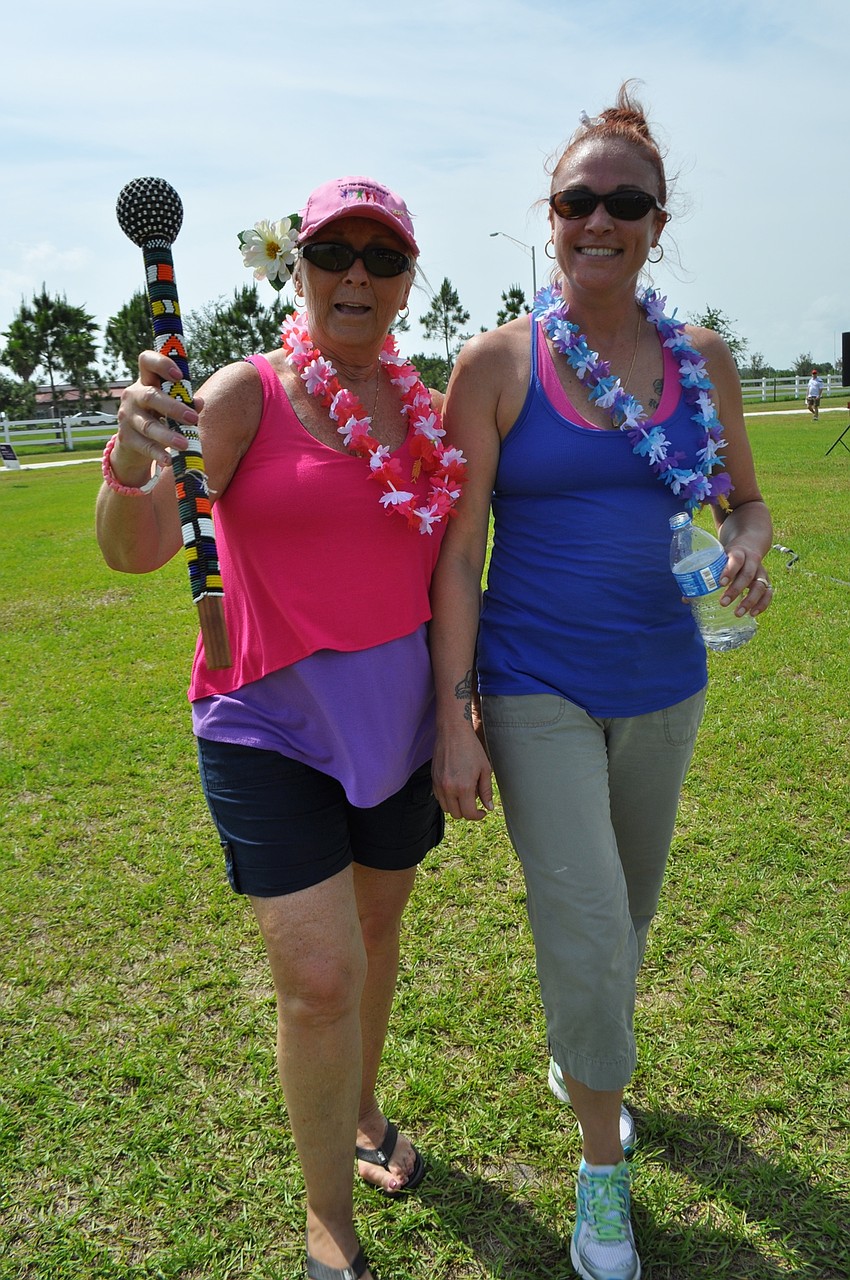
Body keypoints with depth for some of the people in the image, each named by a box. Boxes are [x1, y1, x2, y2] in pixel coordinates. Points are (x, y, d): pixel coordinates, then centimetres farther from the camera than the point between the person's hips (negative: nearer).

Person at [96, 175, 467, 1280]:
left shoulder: (426, 409, 4)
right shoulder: (246, 394, -10)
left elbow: (447, 571, 10)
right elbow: (139, 552, -22)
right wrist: (132, 464, -42)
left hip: (394, 717, 5)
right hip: (270, 721, -4)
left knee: (376, 933, 19)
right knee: (317, 972, -5)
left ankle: (362, 1115, 47)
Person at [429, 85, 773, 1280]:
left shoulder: (700, 360, 2)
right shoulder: (497, 361, -8)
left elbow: (746, 502, 12)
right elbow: (456, 555, -9)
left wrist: (750, 551, -13)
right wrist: (453, 721, -12)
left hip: (663, 684, 4)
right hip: (537, 690, -4)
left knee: (629, 909, 20)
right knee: (586, 927, -6)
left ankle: (579, 1058, 53)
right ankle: (603, 1167, 24)